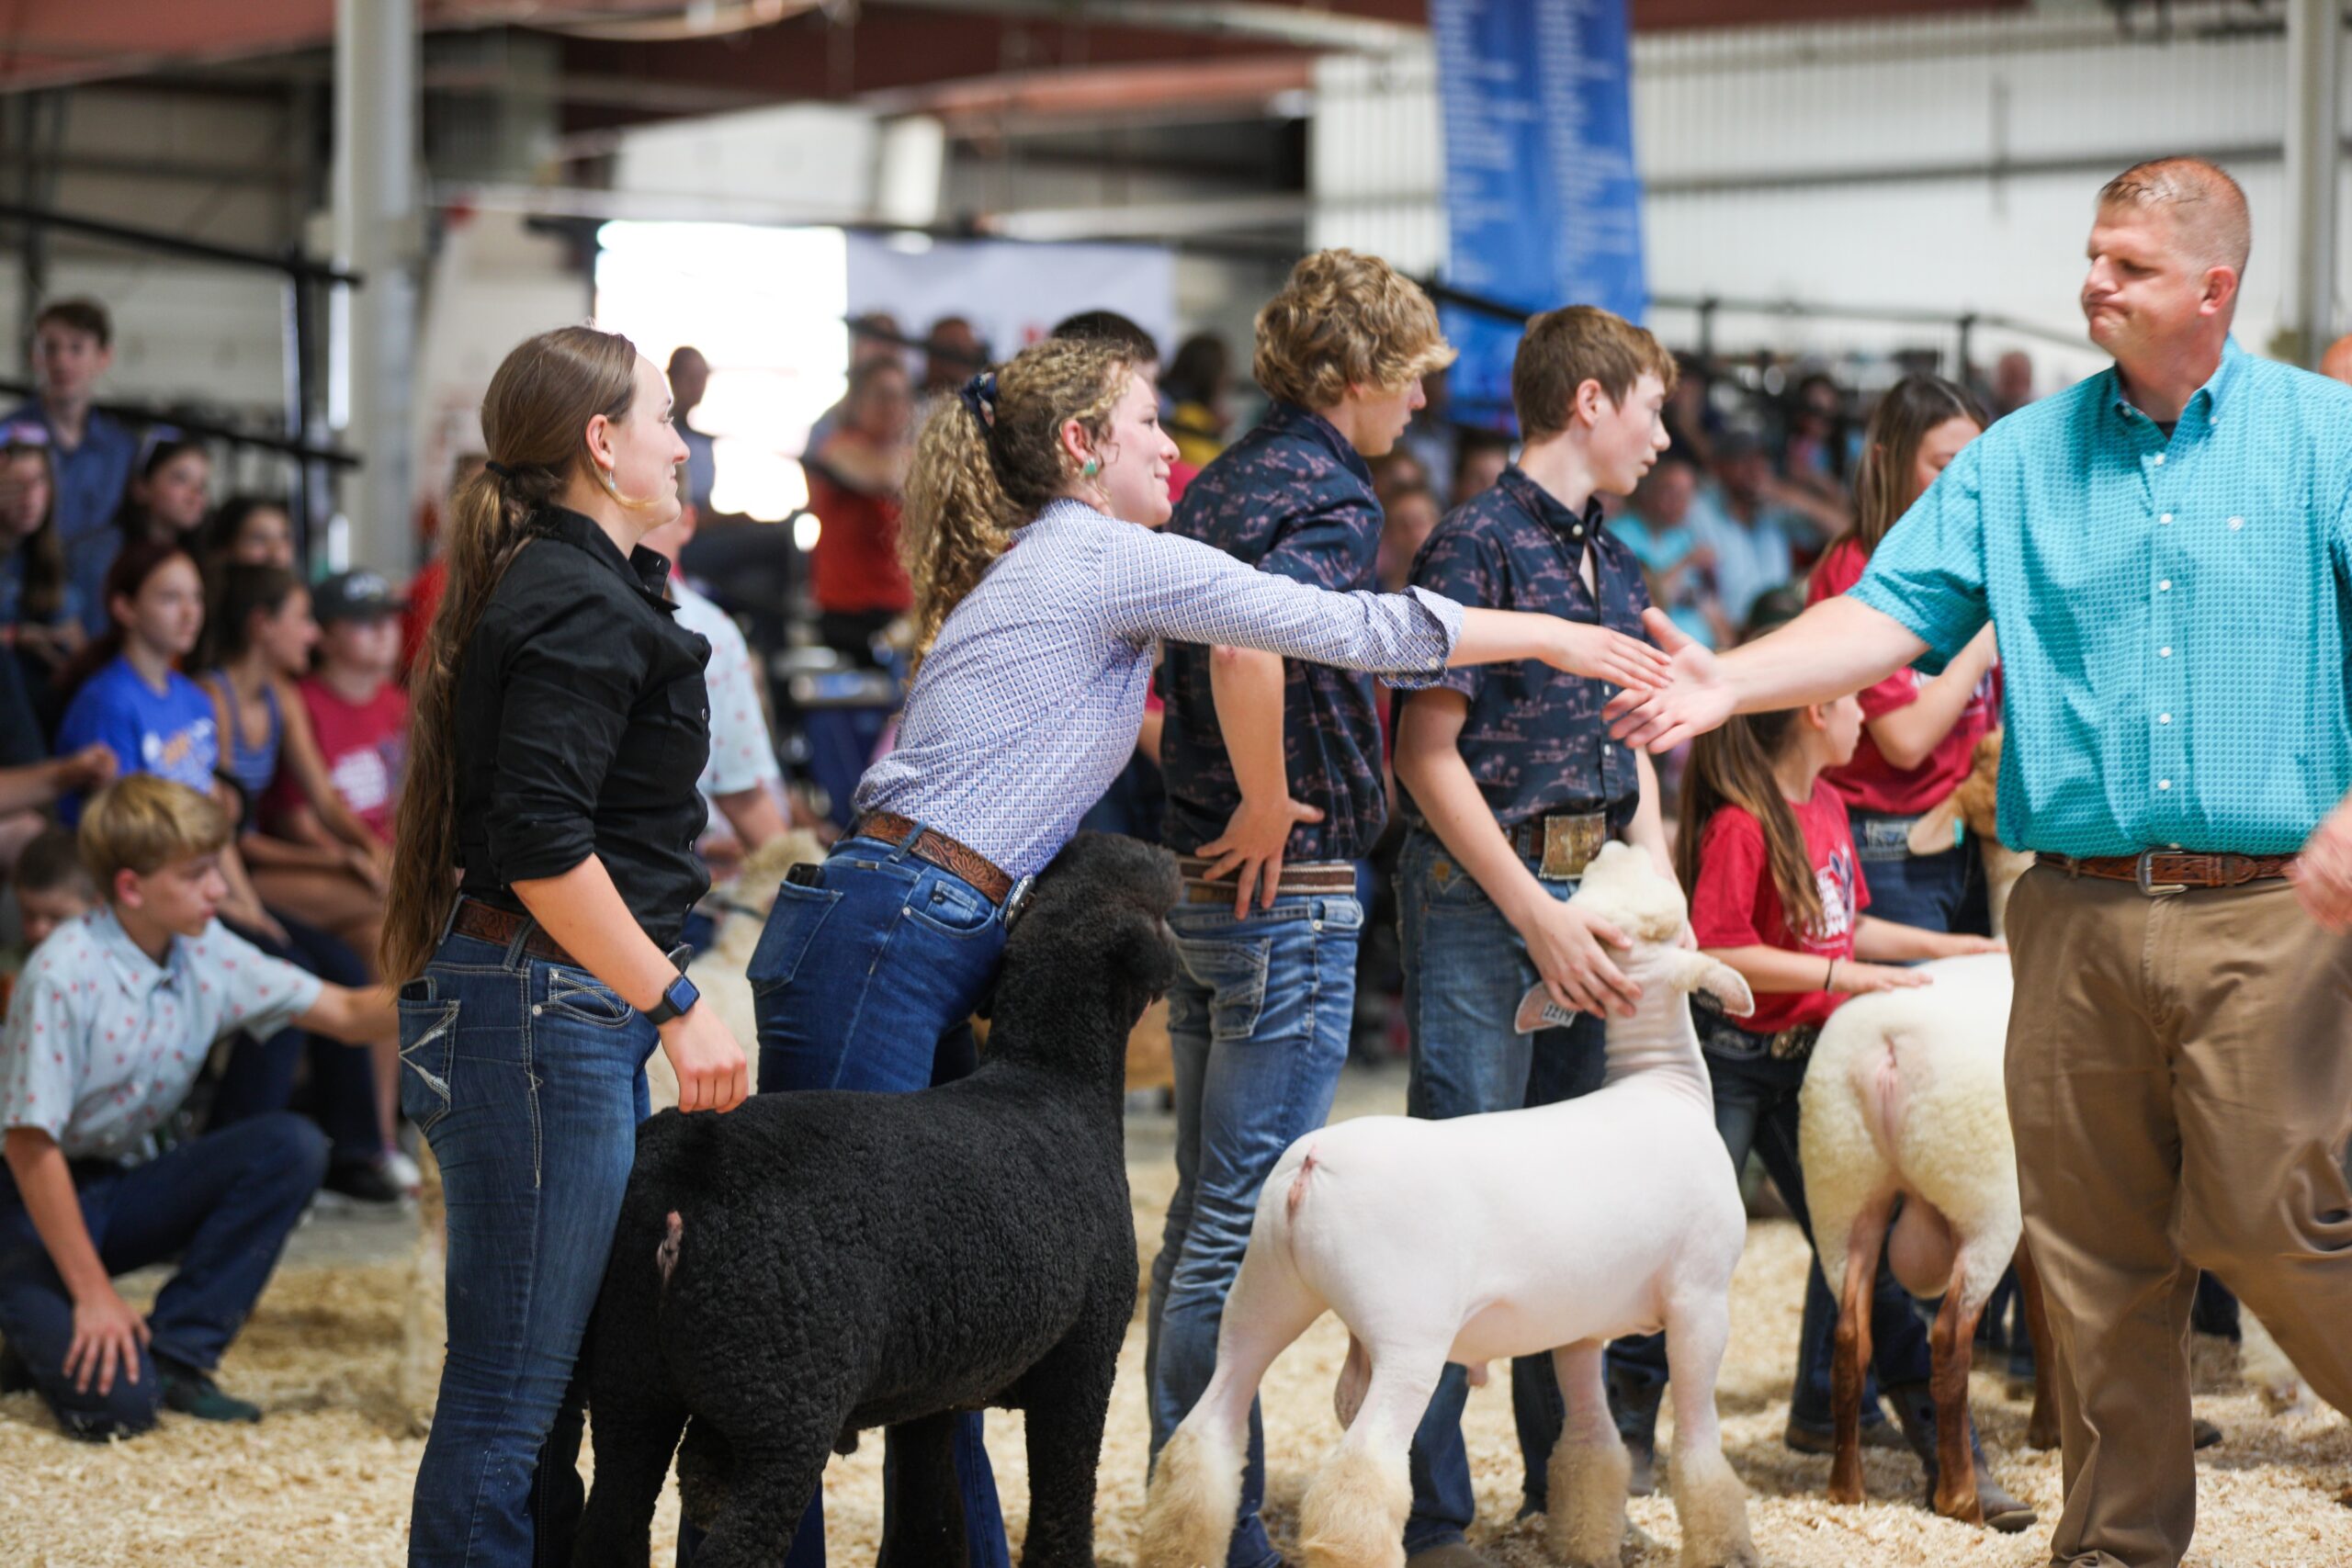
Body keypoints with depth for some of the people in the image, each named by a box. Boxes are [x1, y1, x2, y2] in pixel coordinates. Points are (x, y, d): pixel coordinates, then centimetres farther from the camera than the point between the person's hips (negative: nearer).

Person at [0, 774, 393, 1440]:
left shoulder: (207, 953, -5)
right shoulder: (65, 977, -24)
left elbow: (346, 1014, 0)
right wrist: (93, 1293, -22)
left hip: (124, 1186, 7)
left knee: (292, 1148, -16)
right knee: (116, 1400, -27)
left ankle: (178, 1353, -9)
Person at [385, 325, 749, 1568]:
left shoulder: (560, 584, 18)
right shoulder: (577, 605, -13)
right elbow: (541, 846, -22)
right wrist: (678, 1005, -17)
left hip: (564, 1013, 10)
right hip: (543, 1010, -10)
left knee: (551, 1378, 13)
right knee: (513, 1388, -7)